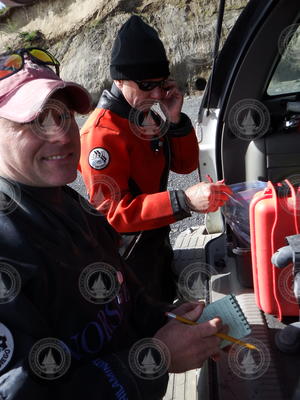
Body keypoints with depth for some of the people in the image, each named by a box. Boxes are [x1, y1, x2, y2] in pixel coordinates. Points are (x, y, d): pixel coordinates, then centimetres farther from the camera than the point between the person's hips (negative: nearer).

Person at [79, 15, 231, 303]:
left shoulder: (148, 117, 0)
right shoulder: (100, 133, -26)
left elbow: (185, 164, 2)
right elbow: (113, 210, -32)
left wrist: (175, 120, -15)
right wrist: (184, 201, -42)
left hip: (157, 239, 8)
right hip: (129, 251, -8)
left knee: (166, 308, 28)